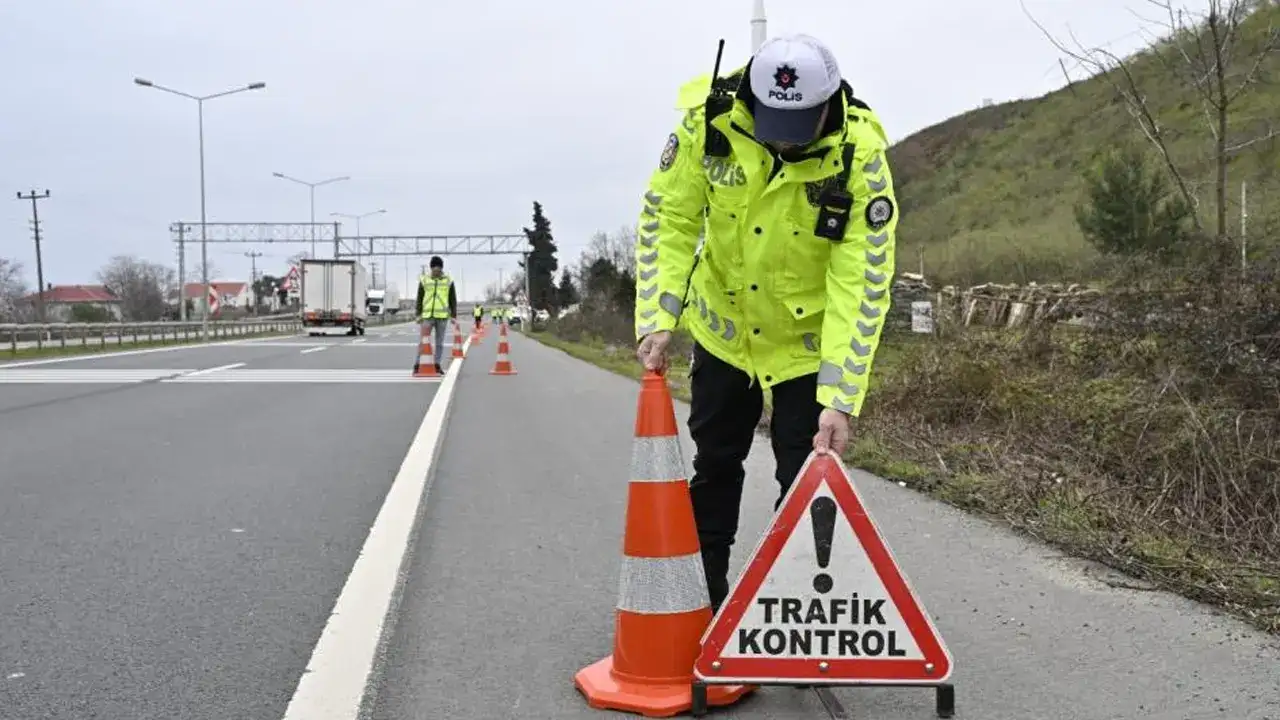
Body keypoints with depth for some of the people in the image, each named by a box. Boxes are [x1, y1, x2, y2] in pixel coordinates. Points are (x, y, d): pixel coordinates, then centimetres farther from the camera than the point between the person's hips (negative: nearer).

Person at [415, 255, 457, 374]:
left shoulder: (448, 281, 4)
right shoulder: (424, 280, 4)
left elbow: (453, 300, 6)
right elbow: (419, 299, 6)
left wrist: (454, 316, 0)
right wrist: (418, 315, 0)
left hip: (442, 316, 1)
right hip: (427, 315, -1)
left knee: (440, 341, 5)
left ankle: (437, 365, 13)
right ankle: (417, 365, -2)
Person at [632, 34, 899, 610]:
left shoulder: (860, 156, -28)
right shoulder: (709, 119, -22)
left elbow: (862, 286, -27)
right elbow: (667, 218, -12)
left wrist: (840, 398, -31)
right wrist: (657, 318, -21)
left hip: (809, 340, -3)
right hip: (722, 327, 3)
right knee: (712, 467, 16)